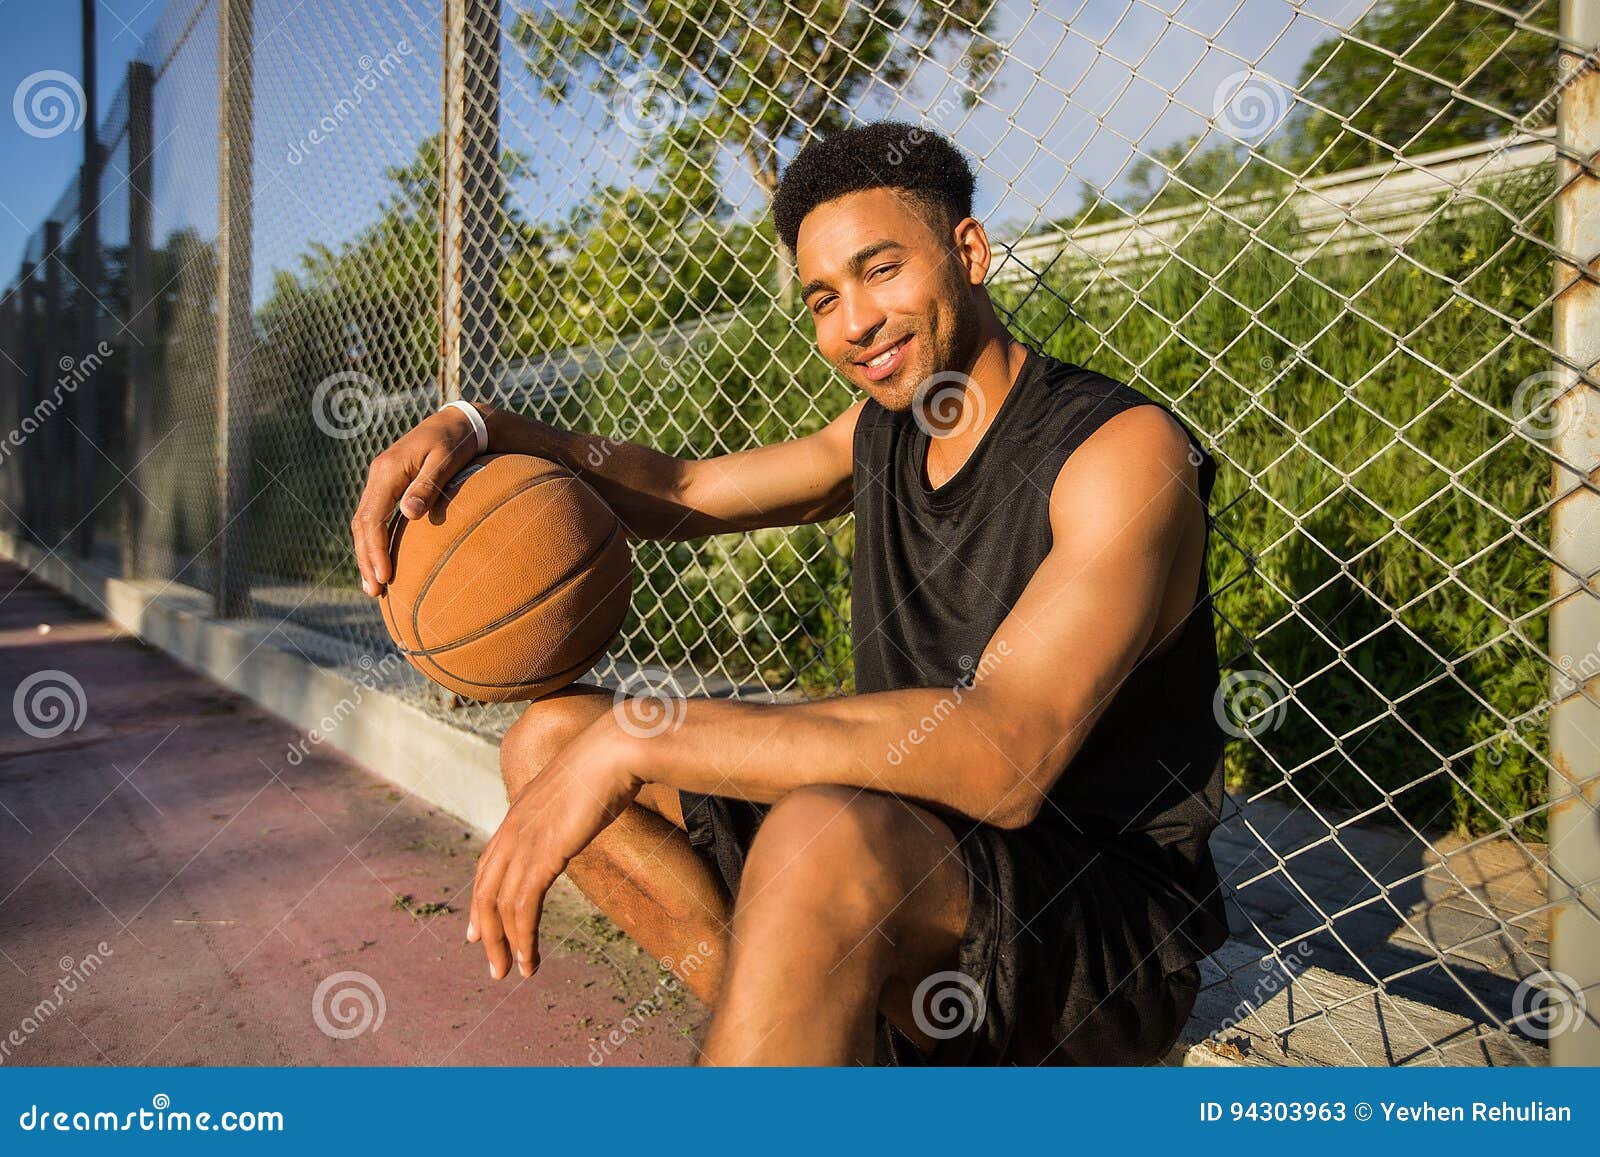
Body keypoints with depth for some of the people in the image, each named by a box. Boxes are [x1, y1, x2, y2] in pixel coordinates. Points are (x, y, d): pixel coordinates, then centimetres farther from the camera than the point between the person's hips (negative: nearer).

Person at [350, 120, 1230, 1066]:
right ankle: (799, 1032, -4)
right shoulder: (883, 434, 7)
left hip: (1105, 933, -7)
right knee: (549, 736, 2)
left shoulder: (1124, 449, -18)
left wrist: (637, 738, -32)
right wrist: (477, 429, -4)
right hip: (918, 860, 8)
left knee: (825, 838, -42)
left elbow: (1005, 761, -31)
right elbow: (680, 492, 13)